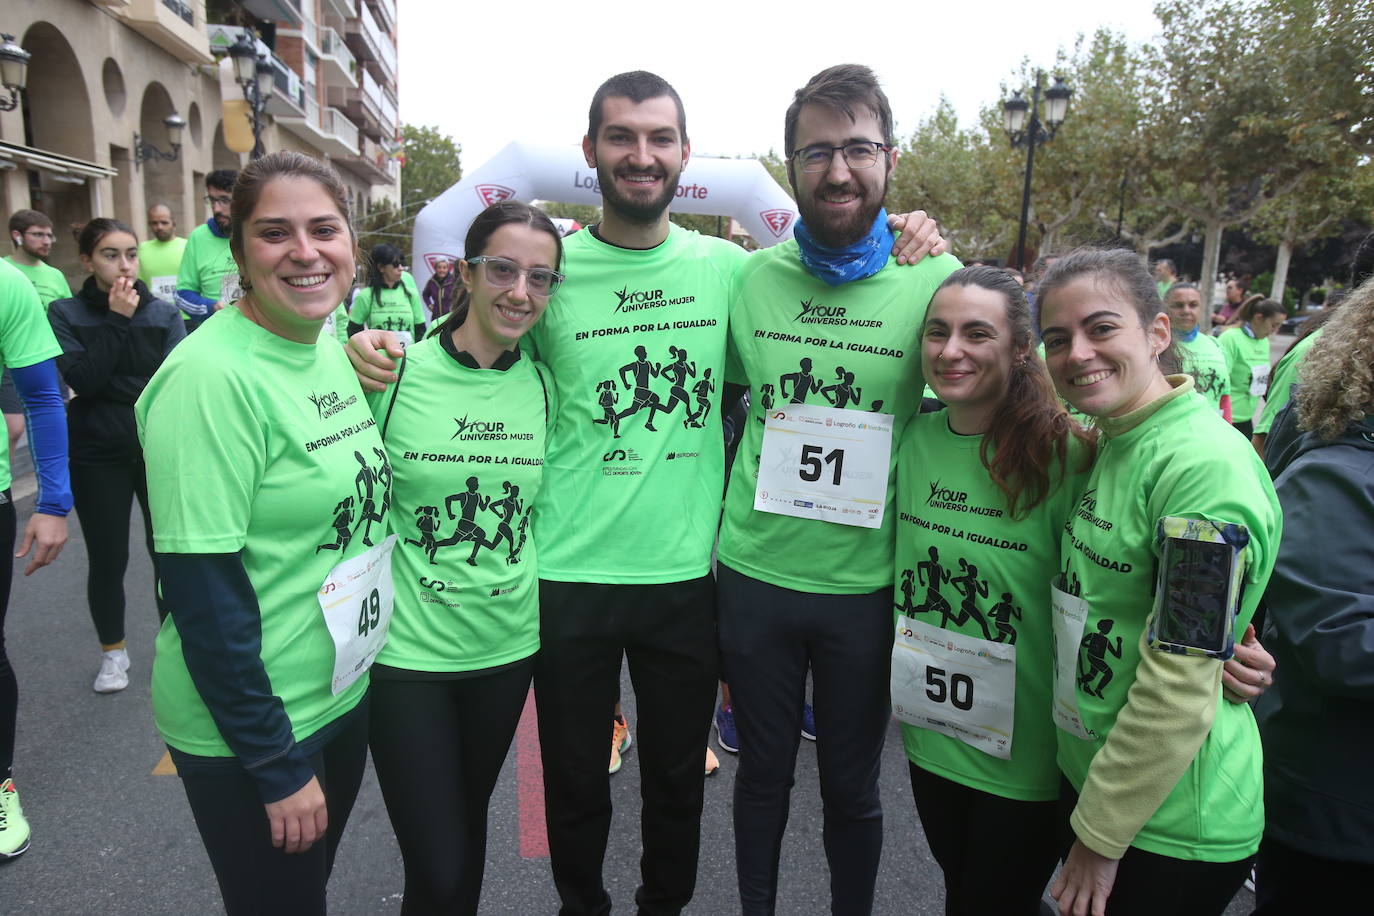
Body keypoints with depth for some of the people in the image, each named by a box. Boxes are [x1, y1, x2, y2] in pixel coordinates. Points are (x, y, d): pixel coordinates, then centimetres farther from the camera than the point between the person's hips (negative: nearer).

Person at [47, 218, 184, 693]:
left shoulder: (164, 313, 1)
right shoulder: (65, 314, -1)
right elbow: (82, 380, -16)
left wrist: (112, 387, -14)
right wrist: (118, 321, -16)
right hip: (97, 457, 0)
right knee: (108, 559, 7)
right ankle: (113, 651, 27)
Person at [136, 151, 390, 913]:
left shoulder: (330, 348, 1)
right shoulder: (210, 377, -23)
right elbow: (202, 594, -22)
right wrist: (278, 766, -19)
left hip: (345, 694, 7)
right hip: (248, 734, -7)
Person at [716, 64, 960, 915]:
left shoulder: (937, 279, -6)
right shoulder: (752, 276, -2)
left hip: (870, 583, -1)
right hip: (756, 573, 1)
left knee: (852, 787, 17)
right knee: (763, 772, 19)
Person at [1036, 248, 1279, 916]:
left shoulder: (1206, 465, -23)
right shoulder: (1108, 444, 4)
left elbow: (1181, 692, -23)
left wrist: (1102, 835, -14)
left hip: (1171, 827, -7)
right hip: (1087, 776, 8)